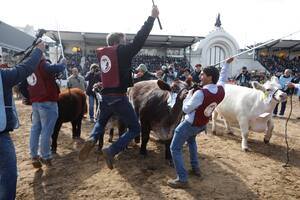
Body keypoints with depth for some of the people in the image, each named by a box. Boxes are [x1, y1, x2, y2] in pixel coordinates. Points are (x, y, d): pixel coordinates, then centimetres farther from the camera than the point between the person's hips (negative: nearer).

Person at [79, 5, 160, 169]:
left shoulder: (102, 53, 12)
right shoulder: (122, 51, -5)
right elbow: (139, 39, -8)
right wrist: (152, 17, -2)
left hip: (105, 97, 6)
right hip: (119, 98, -6)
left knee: (101, 122, 32)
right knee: (135, 128, 9)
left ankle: (92, 139, 1)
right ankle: (111, 151, -7)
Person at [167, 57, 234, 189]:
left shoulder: (201, 93, -31)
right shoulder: (221, 90, -10)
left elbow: (186, 109, -22)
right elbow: (223, 78, 14)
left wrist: (189, 95, -9)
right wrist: (227, 64, 24)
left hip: (189, 124, -8)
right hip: (202, 125, 8)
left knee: (175, 148, 1)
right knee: (191, 140, 35)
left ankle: (182, 179, -2)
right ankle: (195, 168, 36)